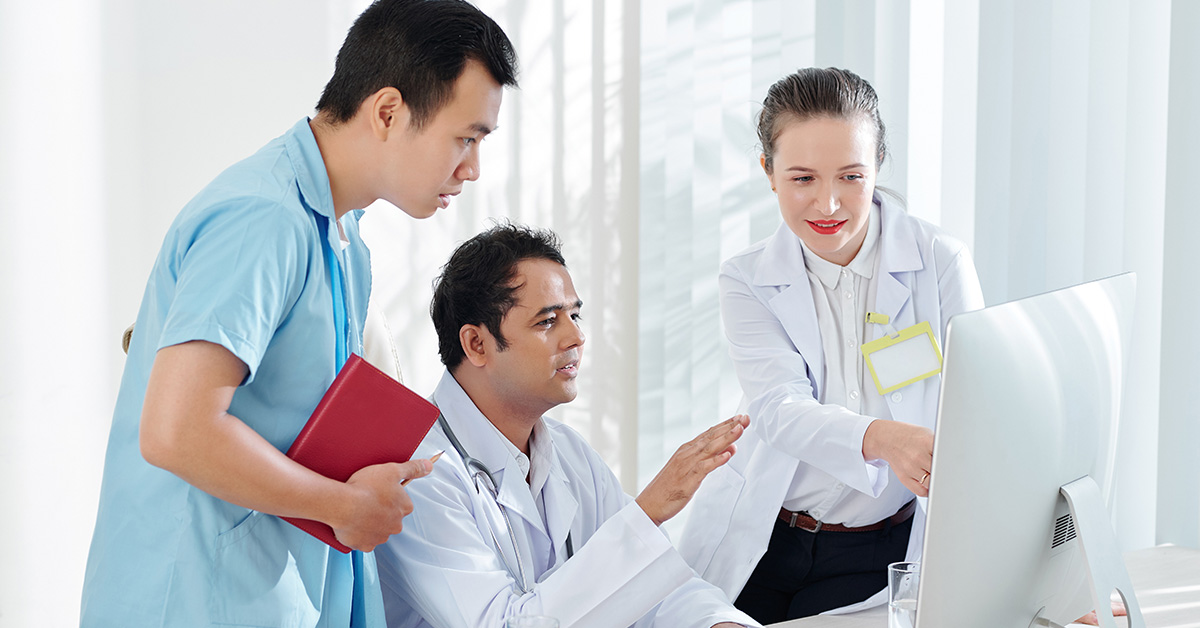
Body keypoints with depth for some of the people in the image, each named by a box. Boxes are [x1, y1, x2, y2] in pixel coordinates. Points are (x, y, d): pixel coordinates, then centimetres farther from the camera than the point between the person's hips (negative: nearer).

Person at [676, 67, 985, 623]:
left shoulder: (942, 264, -4)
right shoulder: (746, 281, 0)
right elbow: (780, 410, -16)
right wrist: (883, 438, -39)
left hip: (881, 555, -1)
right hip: (758, 546, 2)